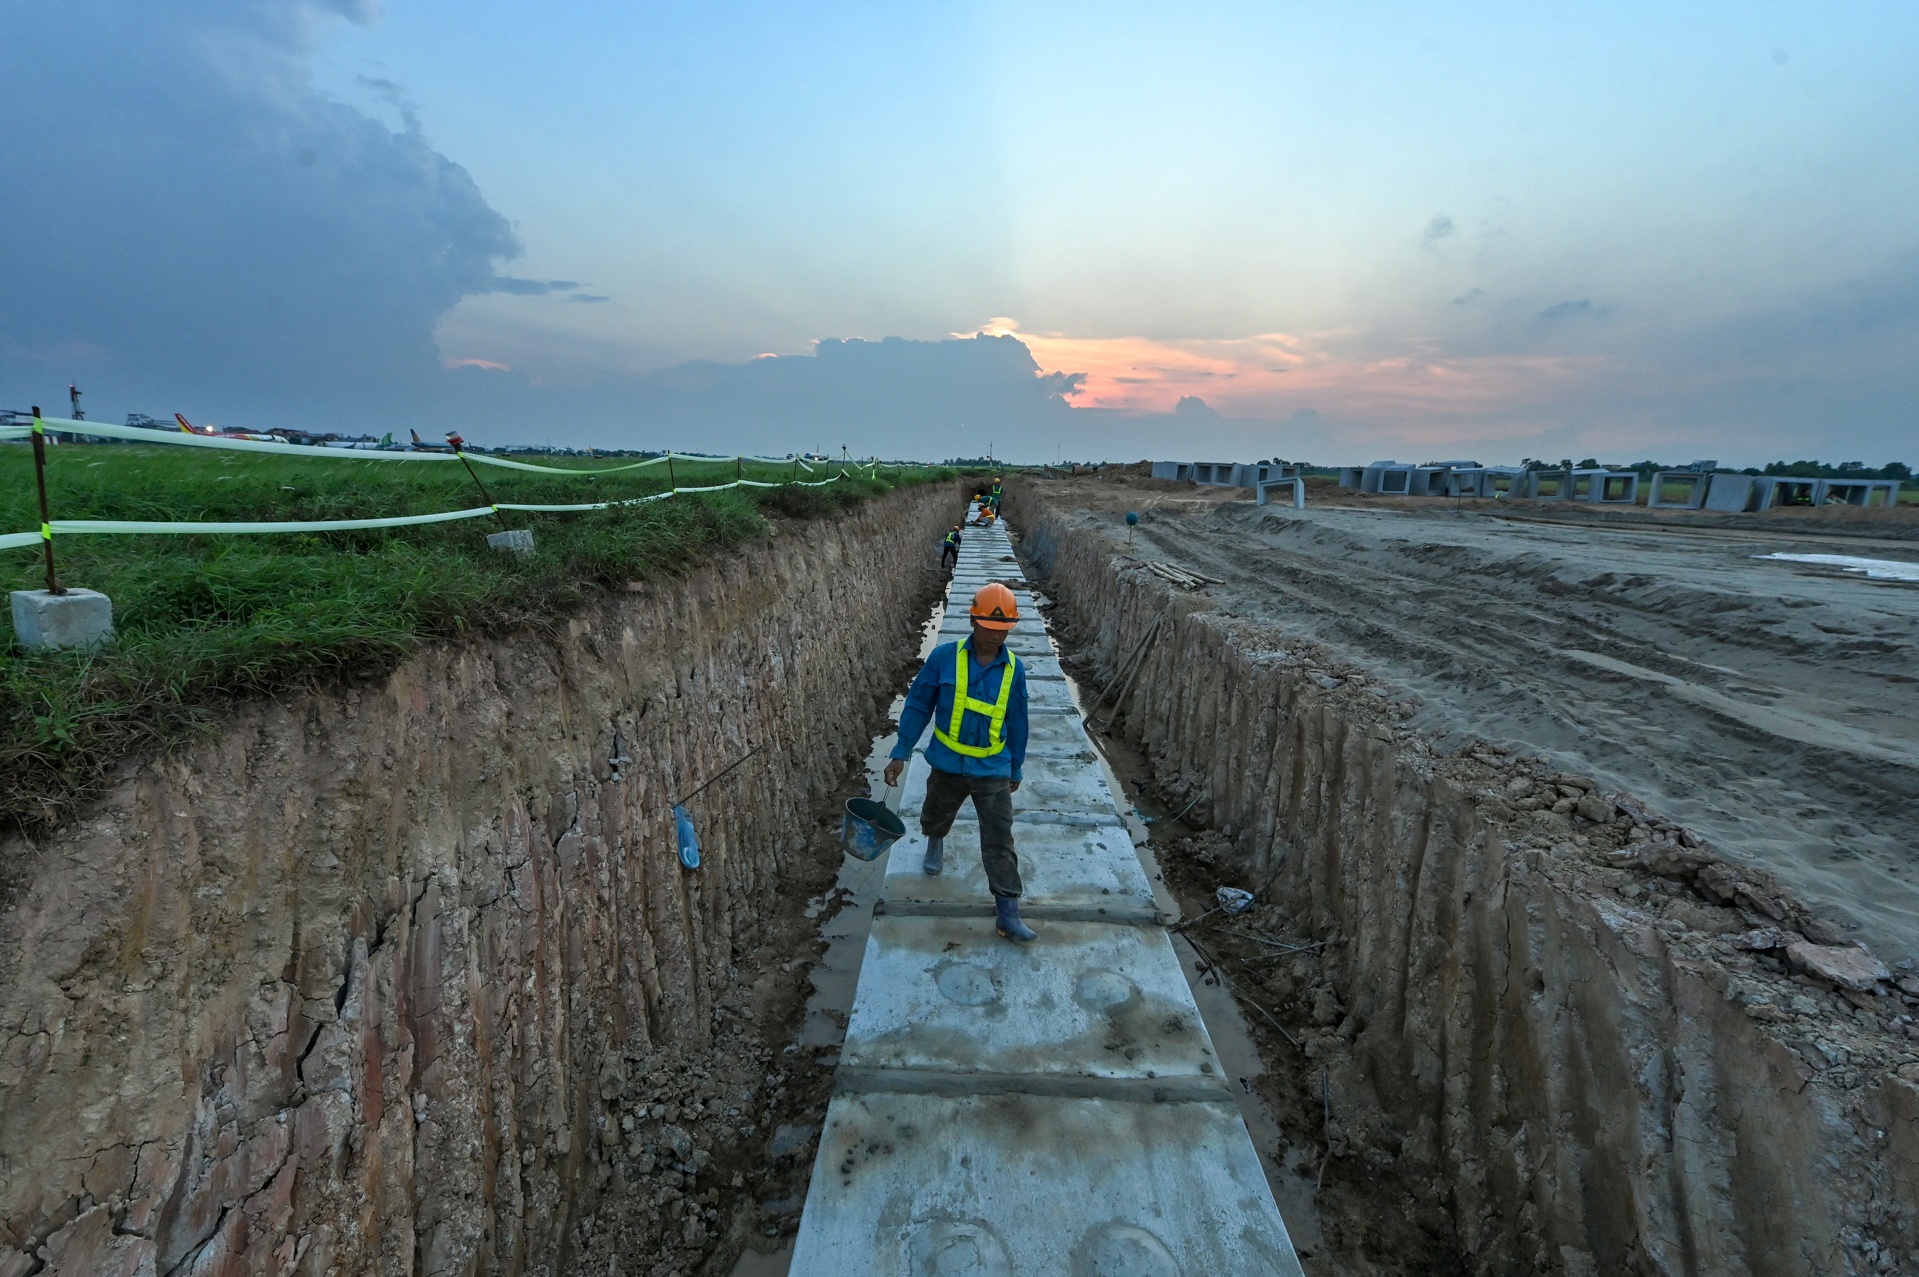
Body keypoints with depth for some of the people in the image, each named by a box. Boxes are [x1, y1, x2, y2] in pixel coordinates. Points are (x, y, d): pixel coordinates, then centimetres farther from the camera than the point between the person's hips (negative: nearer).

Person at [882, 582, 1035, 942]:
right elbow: (918, 706, -6)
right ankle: (935, 845, 61)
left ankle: (1008, 915, 7)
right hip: (947, 764, 1)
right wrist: (901, 754, -6)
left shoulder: (1014, 669, -8)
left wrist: (1016, 768, 12)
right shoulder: (944, 657, -14)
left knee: (999, 843, -2)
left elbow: (1017, 723, 4)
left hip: (993, 770, 0)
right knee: (936, 817, 26)